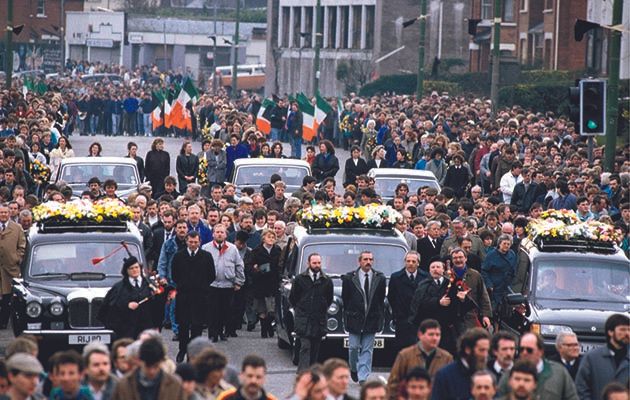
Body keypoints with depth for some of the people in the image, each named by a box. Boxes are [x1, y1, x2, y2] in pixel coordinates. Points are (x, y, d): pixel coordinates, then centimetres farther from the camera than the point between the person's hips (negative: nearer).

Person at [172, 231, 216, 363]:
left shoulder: (206, 256, 3)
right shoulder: (179, 256, 4)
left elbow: (212, 276, 8)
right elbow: (174, 275, 11)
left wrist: (202, 286, 6)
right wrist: (181, 285, 8)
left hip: (200, 296, -1)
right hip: (183, 295, 1)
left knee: (197, 325, -1)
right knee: (183, 324, 4)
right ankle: (182, 350, 16)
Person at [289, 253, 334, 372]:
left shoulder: (327, 281, 7)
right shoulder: (300, 279, 2)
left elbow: (329, 299, 18)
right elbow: (292, 298, 11)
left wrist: (322, 311, 13)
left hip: (320, 320, 3)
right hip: (303, 320, -3)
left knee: (315, 349, 7)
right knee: (305, 347, -12)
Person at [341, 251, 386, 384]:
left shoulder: (380, 278, 2)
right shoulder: (349, 278, -2)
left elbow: (381, 299, 8)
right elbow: (345, 298, 5)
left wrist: (380, 316, 4)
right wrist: (348, 315, 5)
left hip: (372, 319, 1)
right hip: (354, 318, -1)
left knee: (367, 349, 0)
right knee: (354, 347, 3)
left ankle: (363, 378, 1)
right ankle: (353, 369, 29)